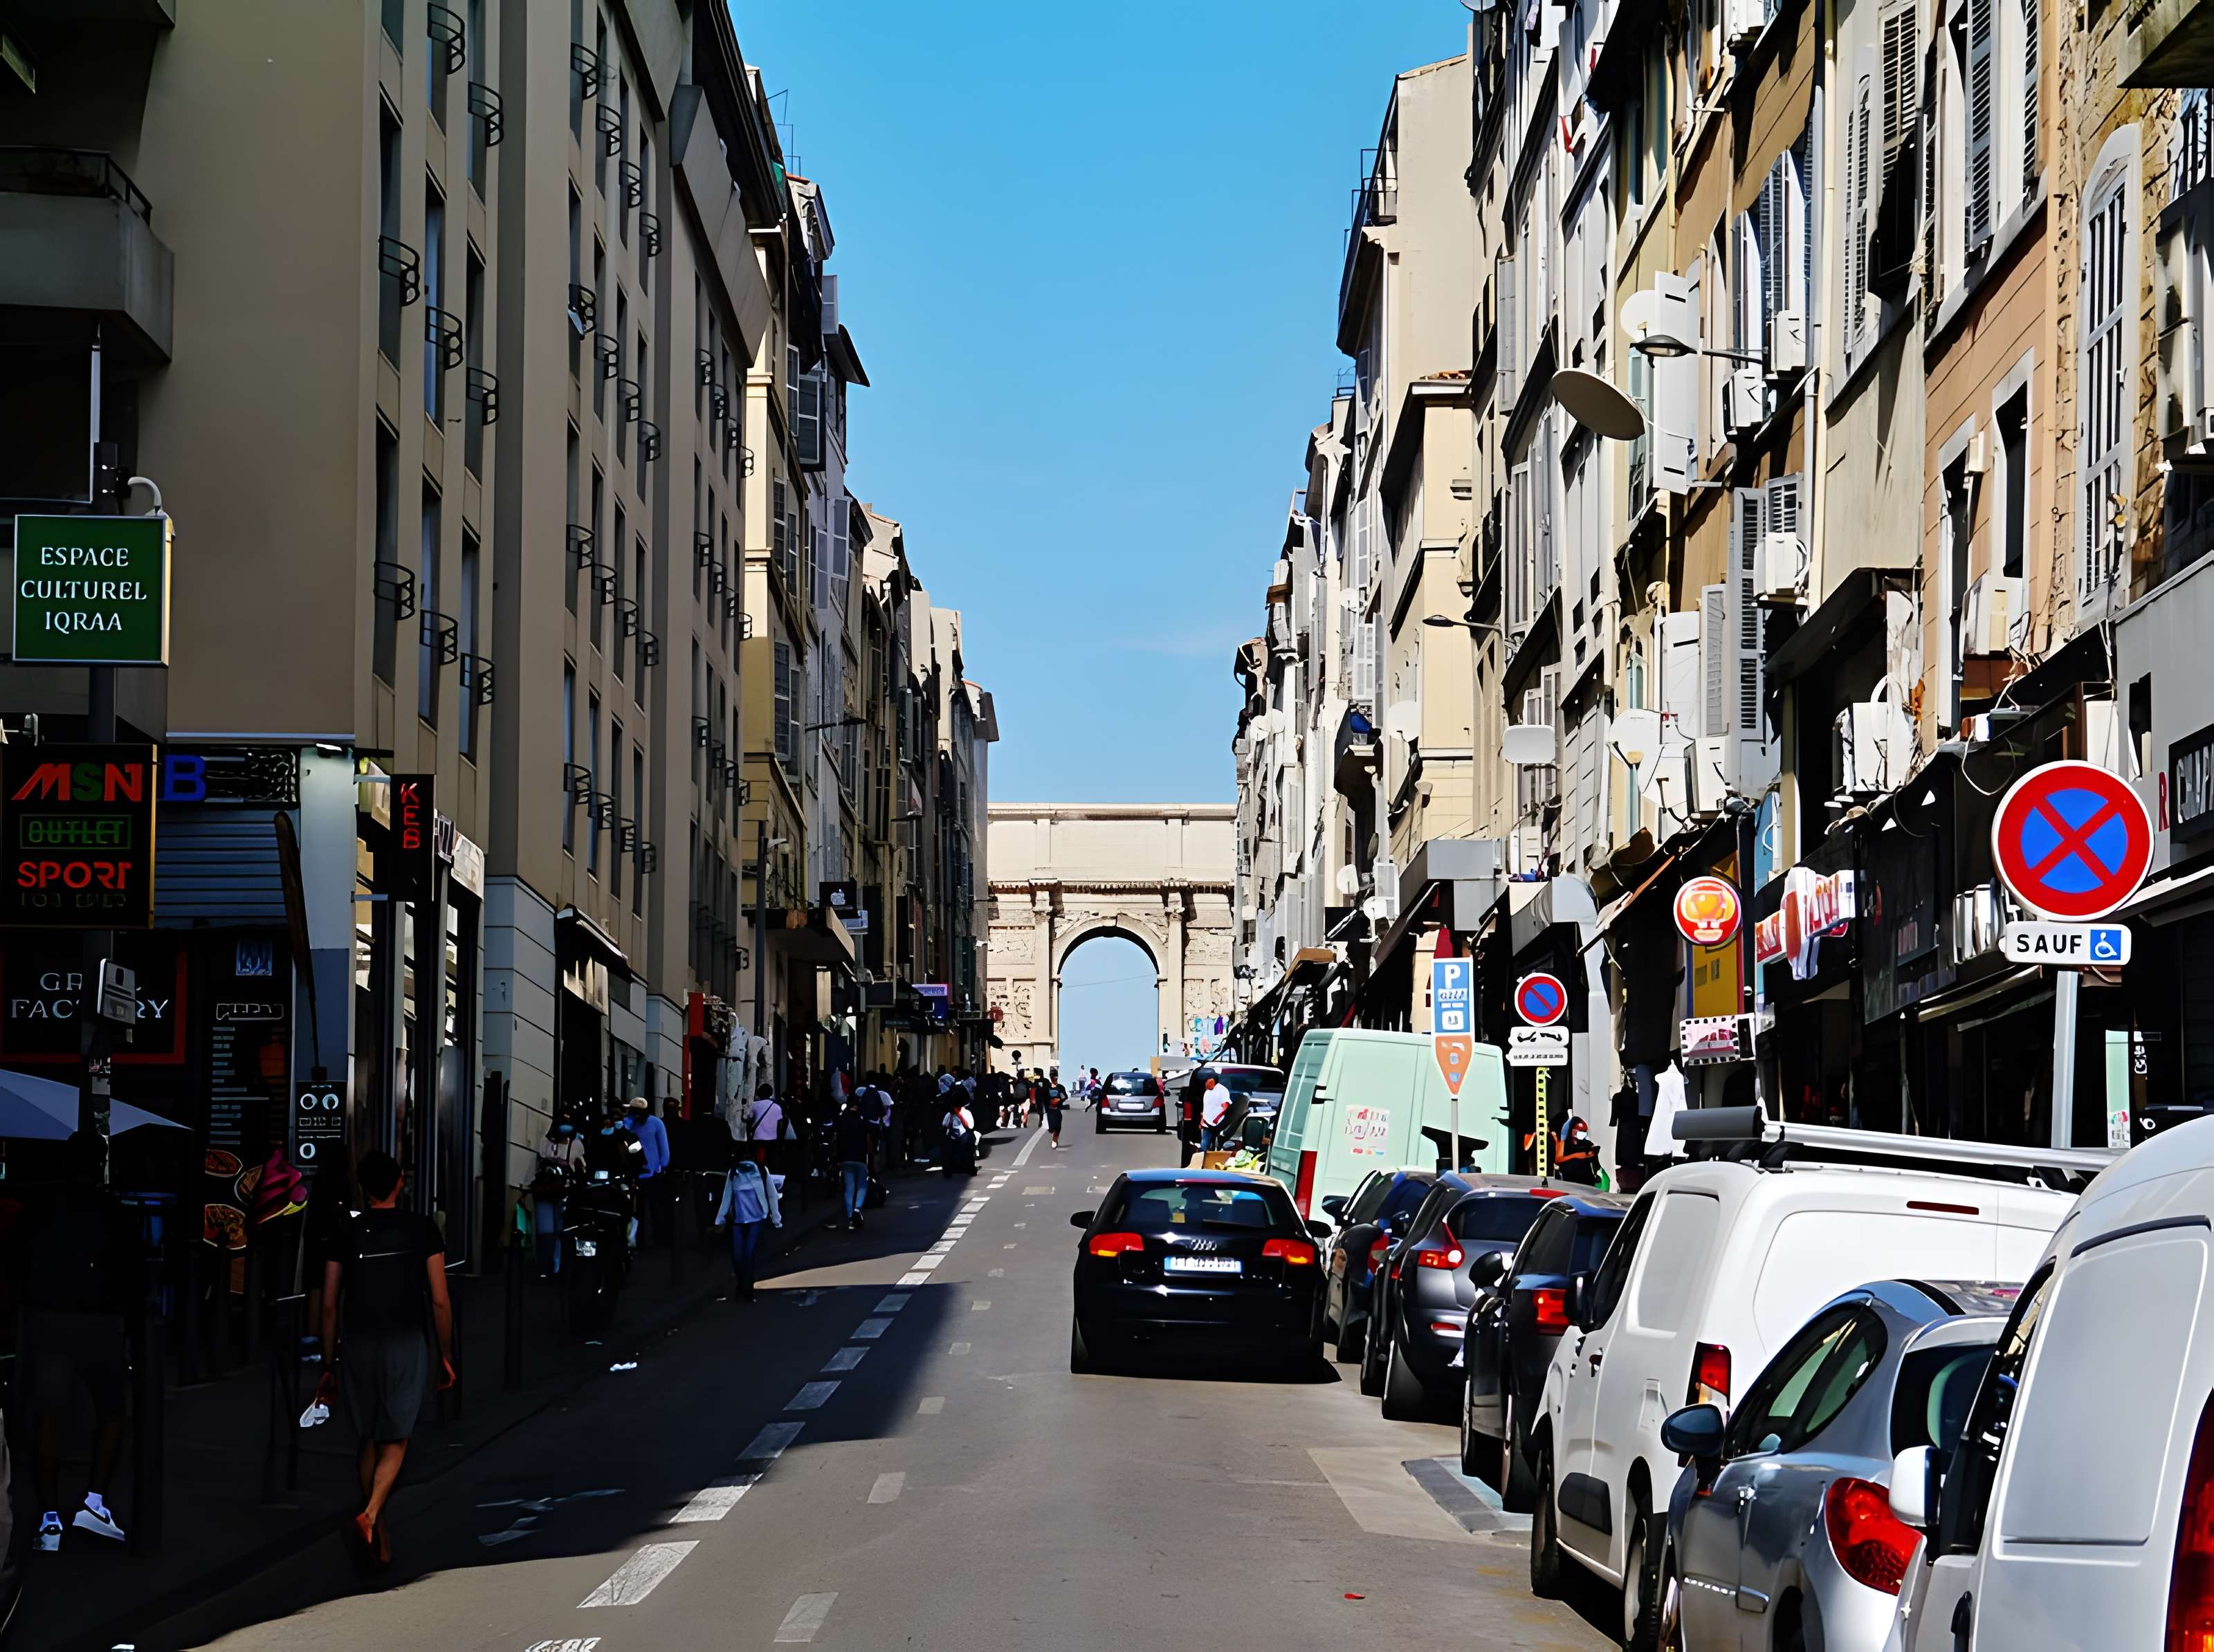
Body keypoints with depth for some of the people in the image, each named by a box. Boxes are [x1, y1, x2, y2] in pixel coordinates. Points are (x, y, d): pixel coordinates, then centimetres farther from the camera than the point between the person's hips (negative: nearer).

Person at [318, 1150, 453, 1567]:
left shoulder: (346, 1232, 3)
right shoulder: (422, 1229, -1)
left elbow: (330, 1305, 4)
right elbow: (440, 1301, -2)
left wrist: (328, 1364, 11)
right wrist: (446, 1354, 9)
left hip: (358, 1345, 2)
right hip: (407, 1345, -2)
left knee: (368, 1442, 14)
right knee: (395, 1442, 3)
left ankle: (378, 1534, 20)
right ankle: (371, 1515, -20)